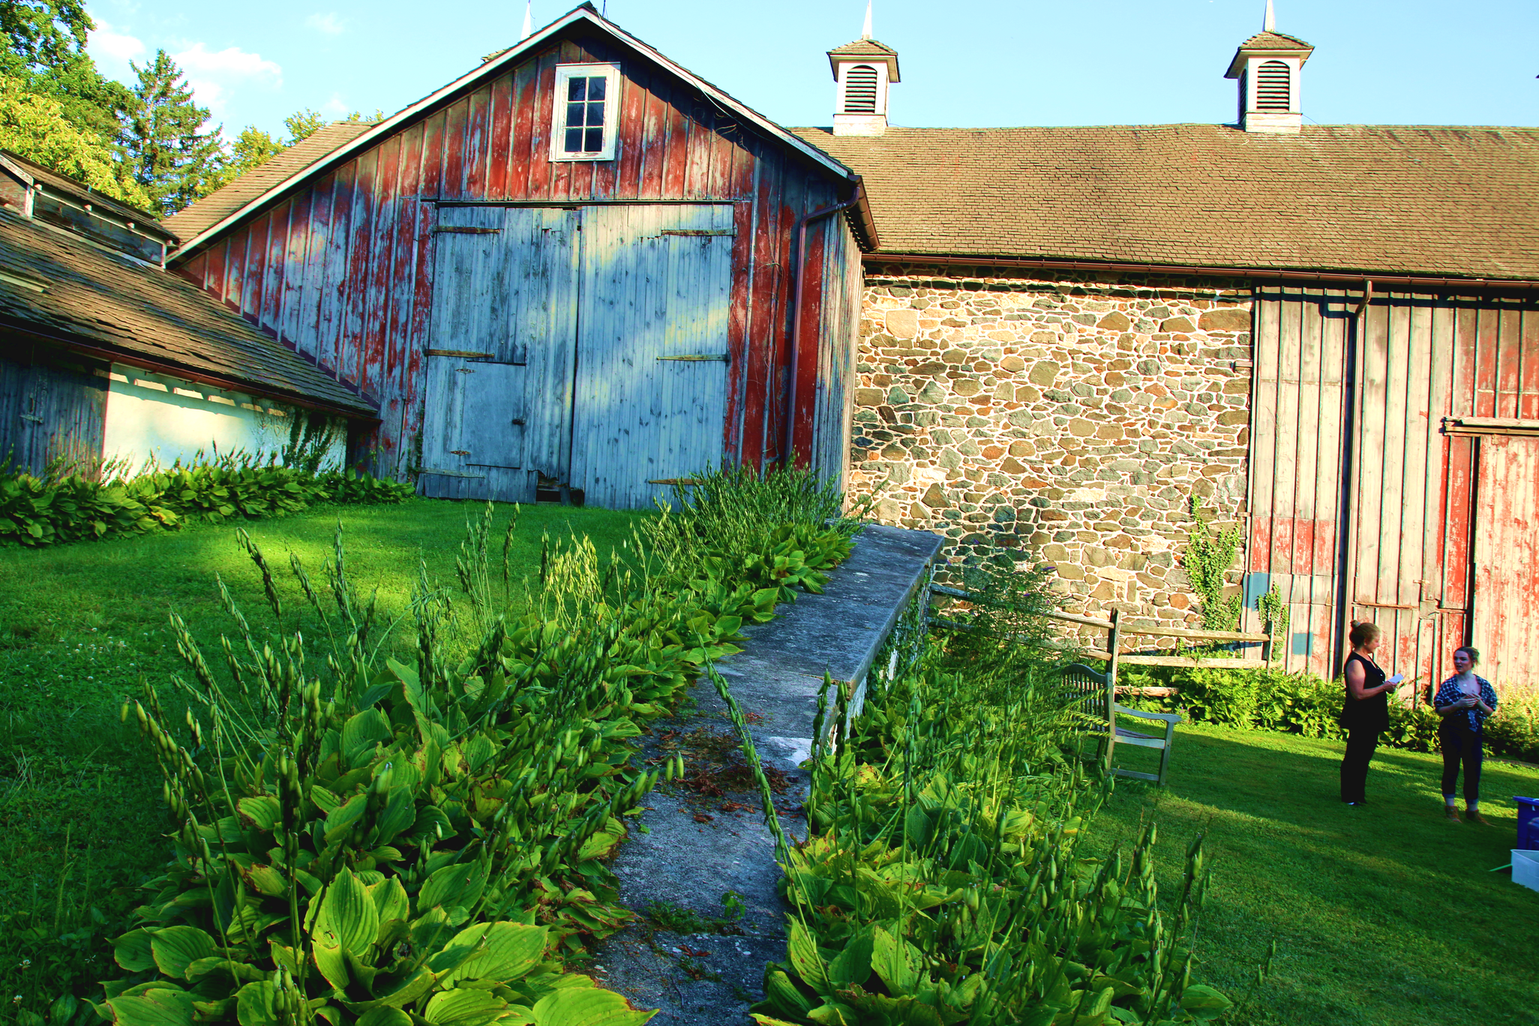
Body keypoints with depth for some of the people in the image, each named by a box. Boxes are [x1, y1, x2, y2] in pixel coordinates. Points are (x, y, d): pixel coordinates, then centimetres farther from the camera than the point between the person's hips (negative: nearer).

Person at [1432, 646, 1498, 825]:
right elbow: (1439, 709, -5)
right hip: (1451, 731, -2)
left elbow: (1490, 711, 6)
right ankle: (1450, 807, 12)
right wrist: (1458, 705, -20)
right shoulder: (1448, 685, -3)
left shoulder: (1484, 685, 3)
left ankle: (1473, 810, 20)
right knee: (1451, 768, 2)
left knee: (1473, 771, 6)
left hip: (1473, 732, 2)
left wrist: (1479, 703, -14)